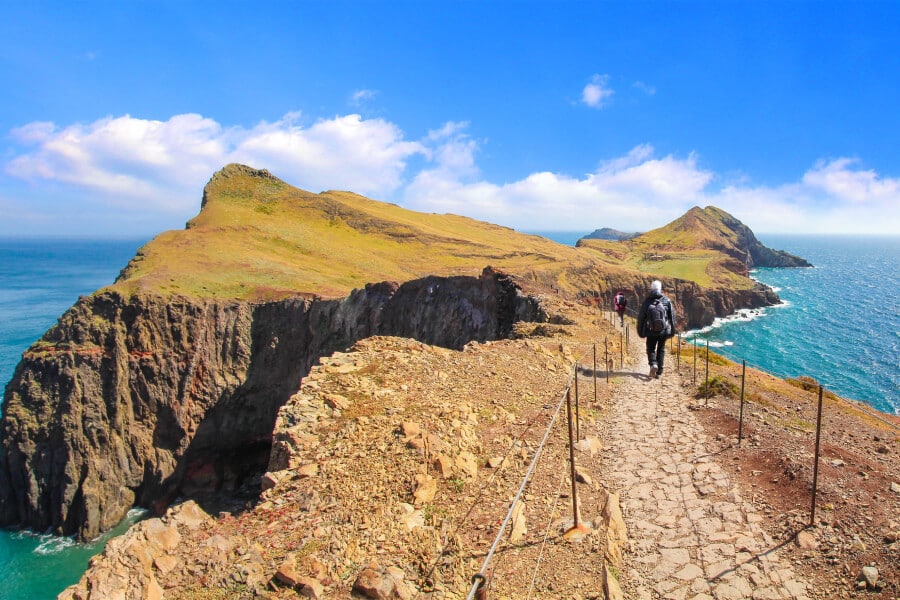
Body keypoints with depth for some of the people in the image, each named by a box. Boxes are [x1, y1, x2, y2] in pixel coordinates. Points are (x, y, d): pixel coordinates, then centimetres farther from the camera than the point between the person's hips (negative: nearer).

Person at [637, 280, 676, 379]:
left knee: (651, 349, 13)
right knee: (661, 350, 14)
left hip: (651, 331, -1)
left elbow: (641, 317, -1)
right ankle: (659, 372, 14)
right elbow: (672, 316, 2)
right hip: (664, 331, 1)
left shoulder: (647, 301, -4)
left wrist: (640, 331, 8)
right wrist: (672, 330, 11)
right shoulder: (667, 301, -2)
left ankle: (653, 364, -14)